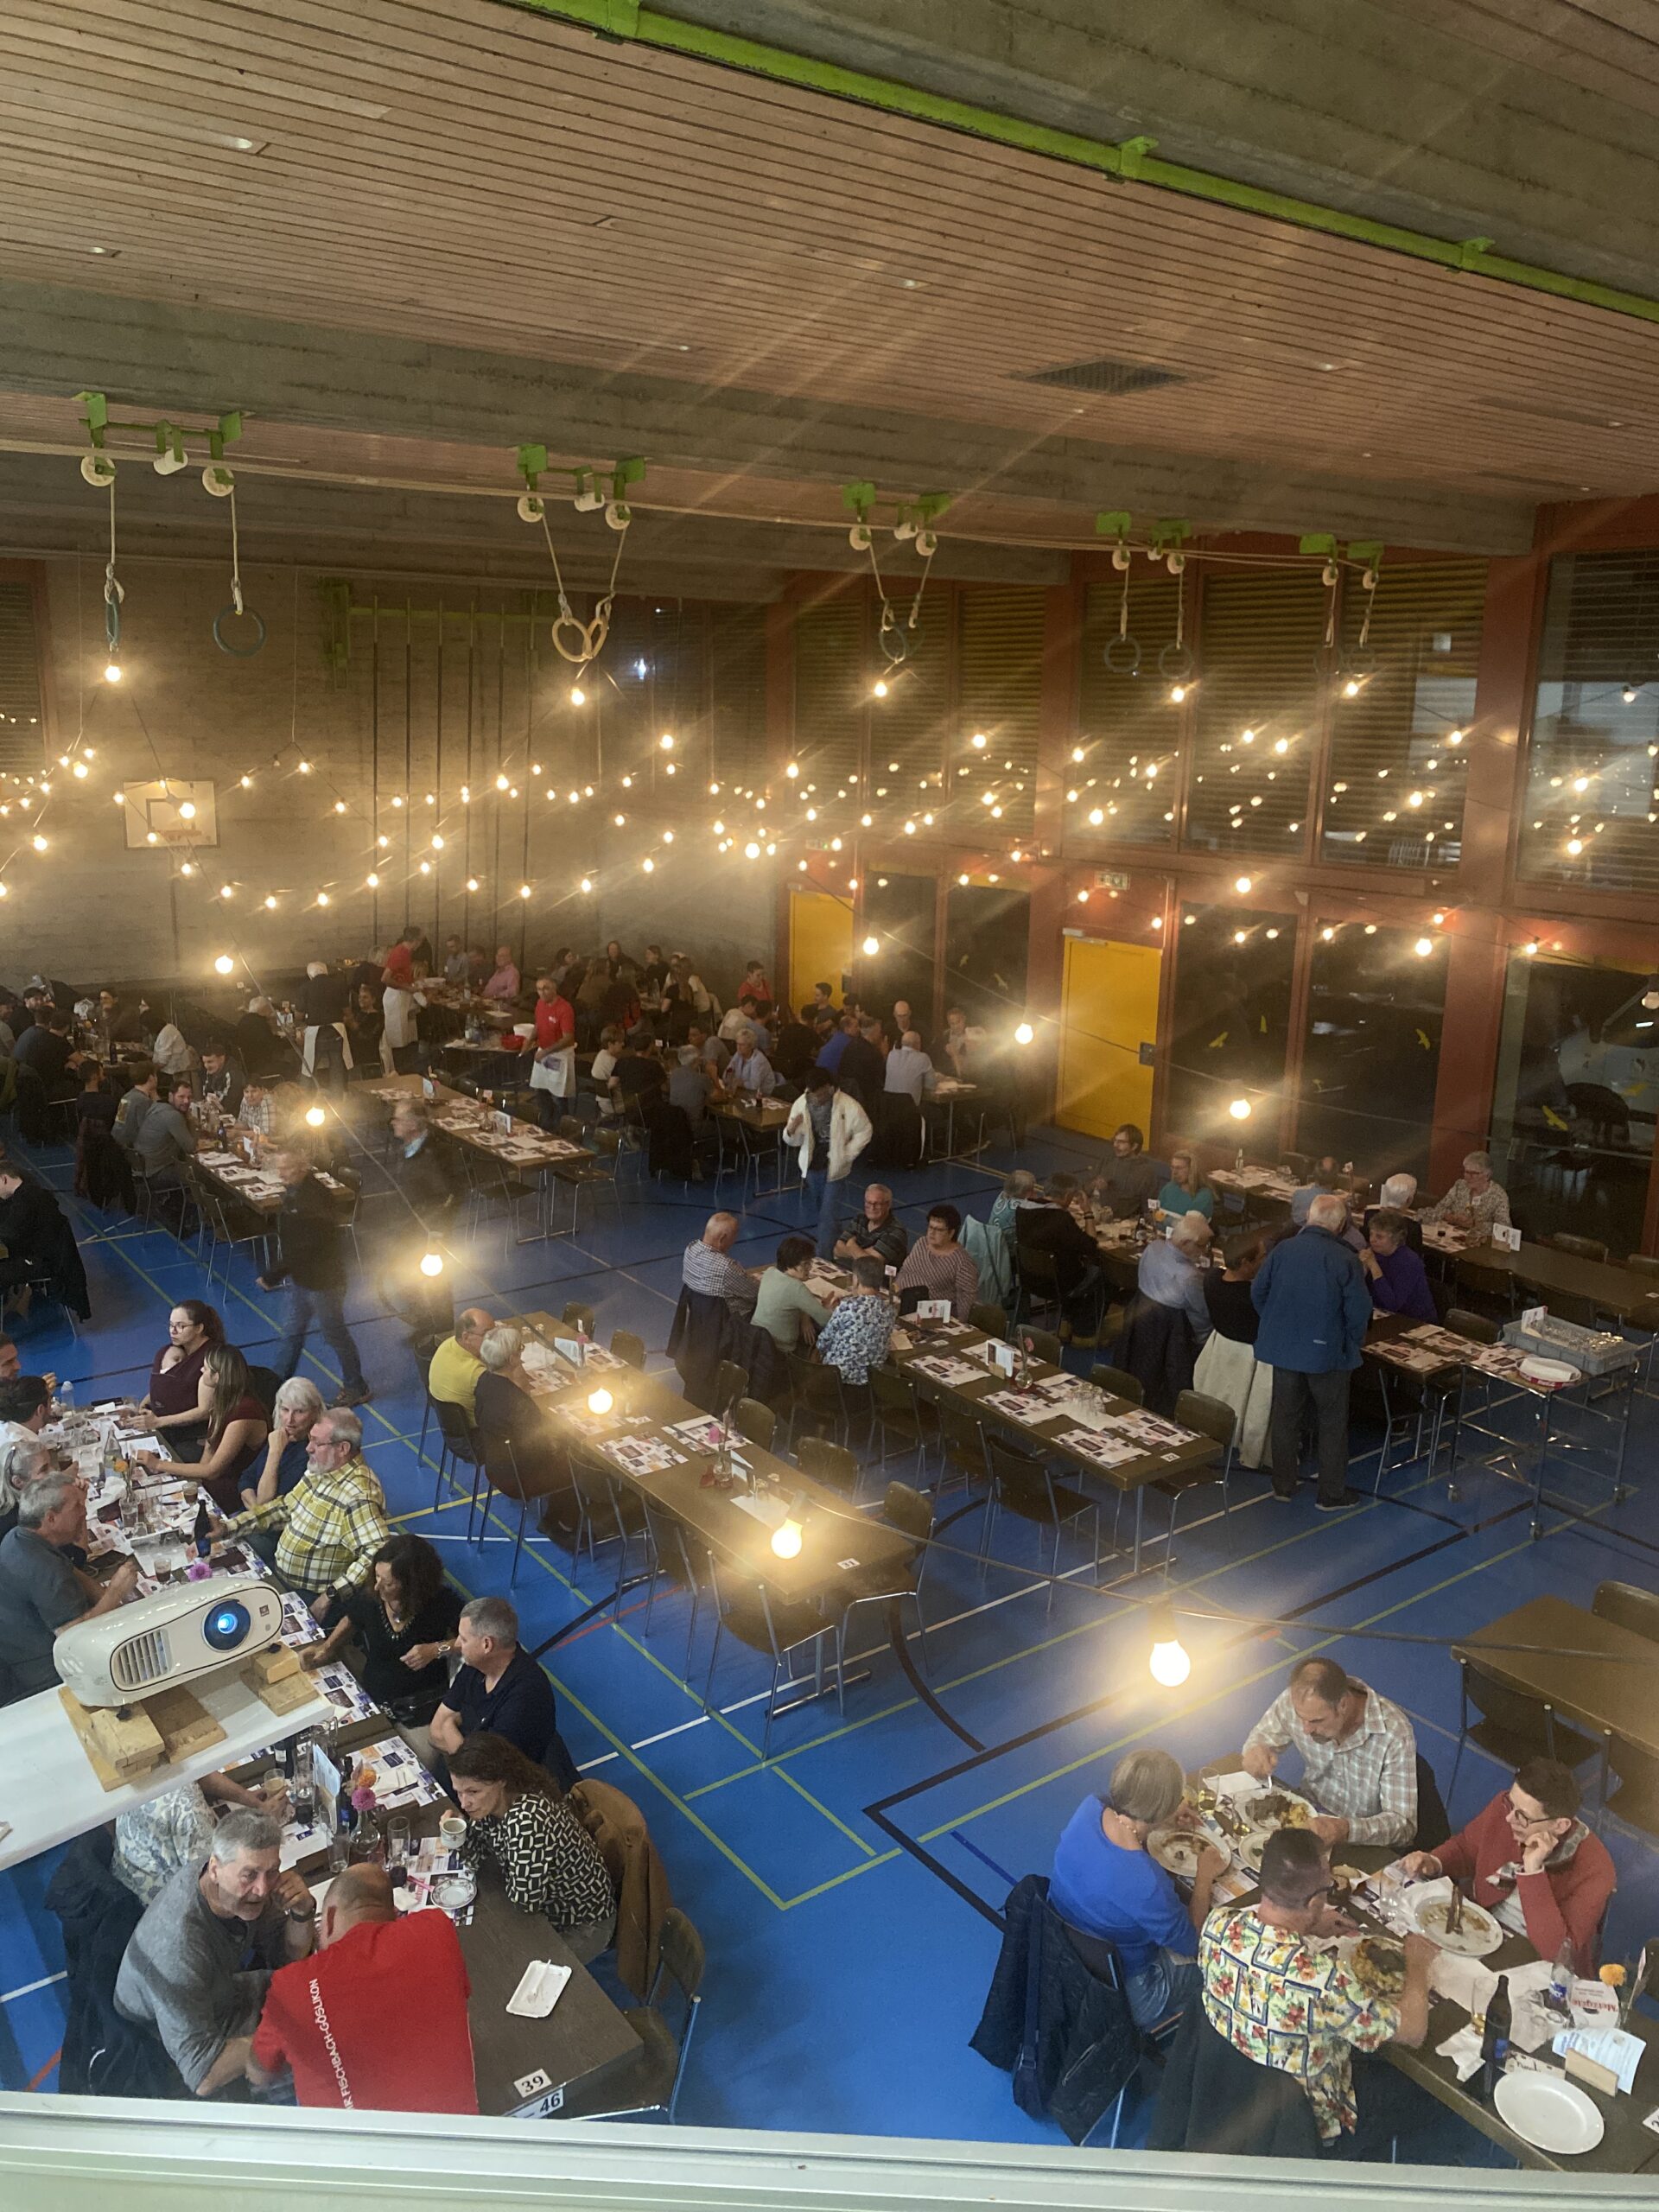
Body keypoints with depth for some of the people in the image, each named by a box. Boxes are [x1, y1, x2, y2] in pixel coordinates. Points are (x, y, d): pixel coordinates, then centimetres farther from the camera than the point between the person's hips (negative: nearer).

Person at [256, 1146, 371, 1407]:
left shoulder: (314, 1199, -28)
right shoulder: (293, 1190, 1)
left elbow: (307, 1248, -29)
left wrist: (274, 1275, -25)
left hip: (322, 1278, -9)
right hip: (301, 1276, 9)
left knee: (334, 1333, 7)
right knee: (293, 1332, 19)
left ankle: (356, 1388, 23)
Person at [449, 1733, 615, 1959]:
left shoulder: (527, 1820, -38)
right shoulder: (493, 1801, -13)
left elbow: (526, 1900, -32)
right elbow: (478, 1856, -2)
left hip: (580, 1927, -7)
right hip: (543, 1904, 7)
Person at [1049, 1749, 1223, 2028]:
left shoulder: (1089, 1809, -21)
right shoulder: (1147, 1884, -40)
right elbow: (1191, 1943, -18)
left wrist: (1171, 1816, -1)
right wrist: (1204, 1877, -8)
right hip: (1124, 1991, -6)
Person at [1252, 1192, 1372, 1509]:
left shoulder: (1283, 1249, -8)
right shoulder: (1344, 1260, -18)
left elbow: (1258, 1292, 0)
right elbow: (1359, 1310, -15)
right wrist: (1352, 1342, 4)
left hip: (1282, 1348, 3)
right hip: (1328, 1351, -3)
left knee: (1285, 1417, 17)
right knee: (1332, 1423, 12)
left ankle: (1283, 1486, 28)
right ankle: (1331, 1493, 21)